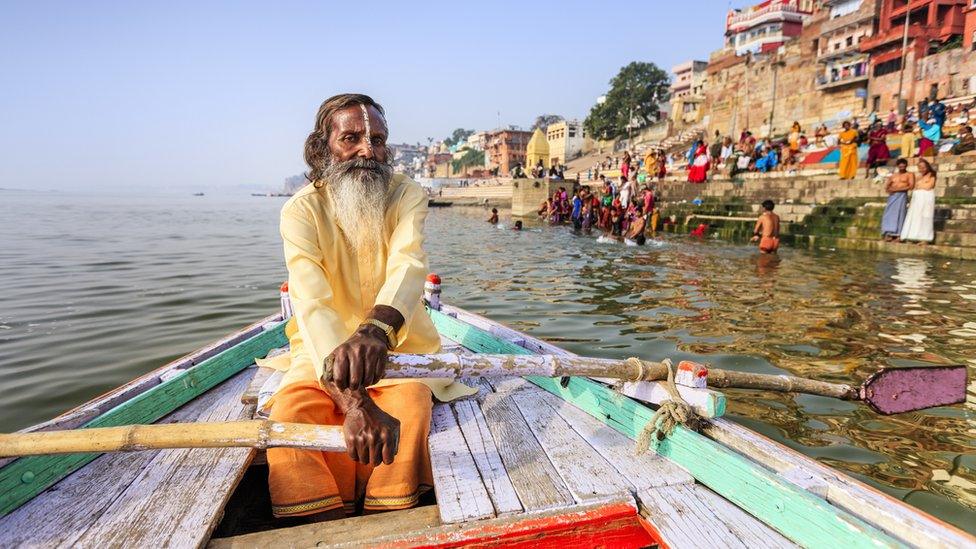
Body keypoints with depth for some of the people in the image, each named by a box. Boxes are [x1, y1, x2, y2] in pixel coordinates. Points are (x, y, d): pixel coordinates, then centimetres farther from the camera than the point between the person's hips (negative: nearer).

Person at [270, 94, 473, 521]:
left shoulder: (407, 196, -8)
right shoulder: (301, 211, -12)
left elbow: (408, 267, -29)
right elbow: (312, 305, -28)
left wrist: (375, 330, -53)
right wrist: (355, 402, -45)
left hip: (396, 344, 0)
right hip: (323, 353, 0)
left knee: (409, 408, -30)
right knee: (288, 414, -28)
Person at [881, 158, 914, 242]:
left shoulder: (910, 175, 6)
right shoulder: (893, 175, 20)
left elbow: (911, 186, -7)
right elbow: (886, 186, 17)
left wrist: (898, 189, -13)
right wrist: (888, 189, -7)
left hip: (902, 195, -5)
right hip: (892, 196, 5)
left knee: (899, 214, -11)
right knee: (889, 214, -4)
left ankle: (896, 235, -14)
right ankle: (889, 233, -6)